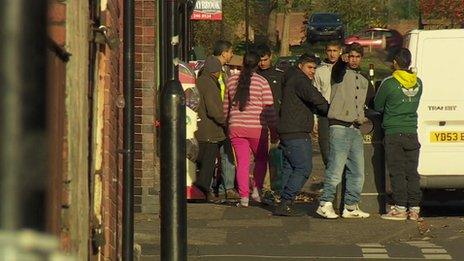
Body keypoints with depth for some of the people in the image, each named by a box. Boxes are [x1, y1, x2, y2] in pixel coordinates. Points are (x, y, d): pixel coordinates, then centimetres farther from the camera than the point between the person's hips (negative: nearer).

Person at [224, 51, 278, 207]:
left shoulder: (232, 81, 6)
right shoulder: (262, 82, -6)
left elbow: (226, 106, 14)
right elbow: (269, 109, -5)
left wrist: (226, 125, 27)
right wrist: (274, 131, 1)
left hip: (235, 128, 3)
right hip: (257, 128, -3)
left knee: (242, 163, 5)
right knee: (261, 159, 17)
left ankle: (244, 196, -1)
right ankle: (257, 190, 6)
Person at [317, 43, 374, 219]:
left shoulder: (364, 80, 21)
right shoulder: (341, 72, 1)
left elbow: (372, 102, 32)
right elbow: (337, 71, -23)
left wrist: (364, 117, 18)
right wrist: (342, 61, -39)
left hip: (355, 129, 7)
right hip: (339, 127, -7)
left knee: (357, 171, 8)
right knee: (336, 168, -13)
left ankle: (351, 206, 15)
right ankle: (325, 204, -10)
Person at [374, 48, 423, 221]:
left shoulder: (388, 83, -10)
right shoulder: (418, 83, 4)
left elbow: (377, 107, 3)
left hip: (394, 133, -4)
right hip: (412, 133, 4)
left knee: (397, 172, -1)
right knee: (412, 172, 7)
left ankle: (400, 208, -2)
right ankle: (414, 209, 7)